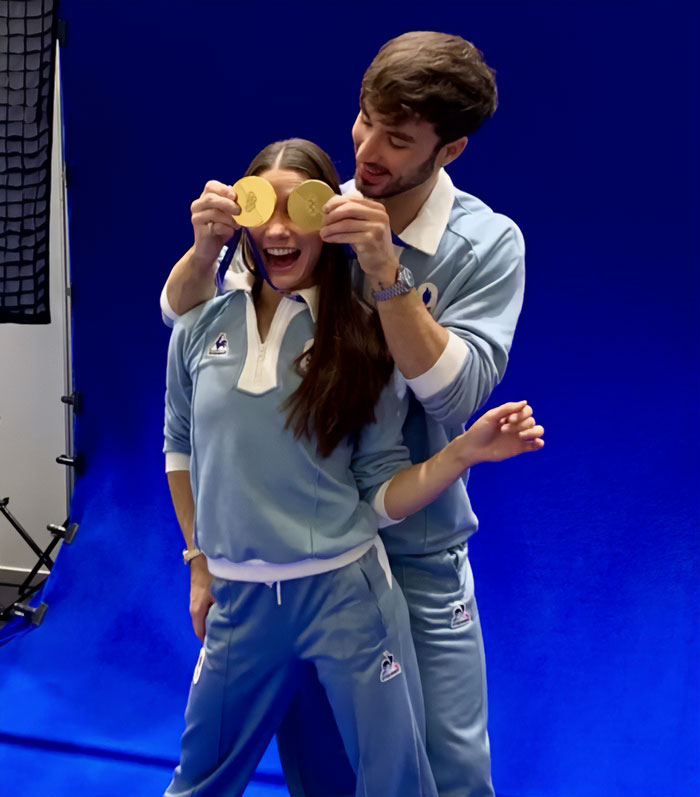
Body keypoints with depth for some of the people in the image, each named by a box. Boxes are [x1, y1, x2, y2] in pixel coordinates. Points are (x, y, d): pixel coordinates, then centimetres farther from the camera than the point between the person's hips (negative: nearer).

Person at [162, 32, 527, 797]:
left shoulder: (488, 244, -12)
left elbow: (456, 392, -21)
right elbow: (179, 316, -4)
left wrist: (386, 272, -32)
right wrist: (206, 247, -25)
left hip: (415, 545, -1)